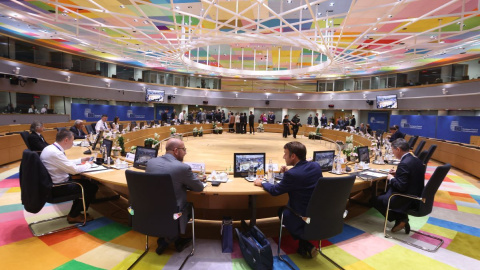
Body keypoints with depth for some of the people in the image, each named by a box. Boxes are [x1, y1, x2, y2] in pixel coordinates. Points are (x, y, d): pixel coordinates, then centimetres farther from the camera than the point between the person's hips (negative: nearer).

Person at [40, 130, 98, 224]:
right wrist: (88, 164, -6)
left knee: (87, 182, 14)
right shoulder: (55, 153, -25)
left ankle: (75, 211, 21)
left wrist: (81, 160, 15)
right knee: (92, 187, -5)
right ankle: (73, 216, 12)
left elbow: (66, 163, 19)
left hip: (52, 183, 10)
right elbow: (74, 169, -23)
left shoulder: (50, 148, 5)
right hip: (57, 188, -10)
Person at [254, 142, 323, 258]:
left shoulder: (292, 174, -25)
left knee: (281, 211, 24)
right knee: (287, 207, 28)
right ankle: (305, 244, 24)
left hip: (303, 219, -6)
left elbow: (274, 191, -9)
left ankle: (304, 244, 20)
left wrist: (261, 183, 8)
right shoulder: (316, 166, -5)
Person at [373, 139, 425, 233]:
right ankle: (401, 217, 16)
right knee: (384, 193, 24)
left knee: (376, 200, 5)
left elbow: (401, 186, -25)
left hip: (407, 200, -9)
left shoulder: (404, 164, -26)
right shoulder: (416, 160, 2)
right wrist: (397, 174, 8)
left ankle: (401, 218, 6)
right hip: (416, 196, 9)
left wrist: (391, 178, -9)